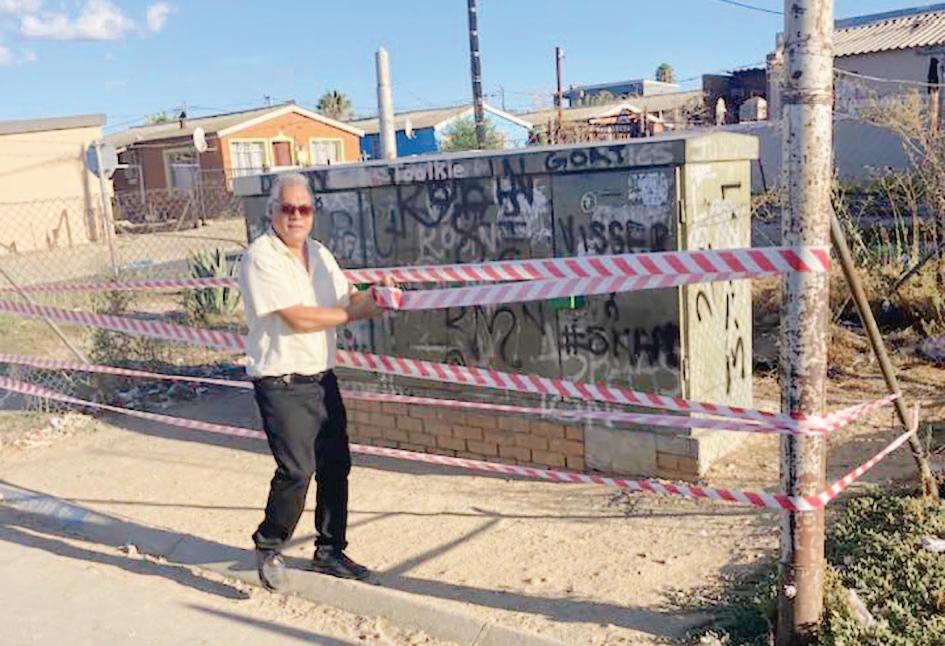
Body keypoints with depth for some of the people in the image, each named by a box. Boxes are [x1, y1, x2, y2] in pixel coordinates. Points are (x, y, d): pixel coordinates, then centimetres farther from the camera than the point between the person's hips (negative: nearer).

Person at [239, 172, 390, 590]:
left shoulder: (319, 253, 12)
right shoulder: (260, 258, -13)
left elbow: (345, 297, 11)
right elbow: (297, 318, -20)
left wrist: (371, 297, -11)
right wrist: (353, 313, -14)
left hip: (322, 378, 8)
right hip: (281, 384, -7)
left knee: (335, 465, 10)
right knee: (296, 470, -11)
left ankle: (329, 551, 26)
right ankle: (268, 547, 14)